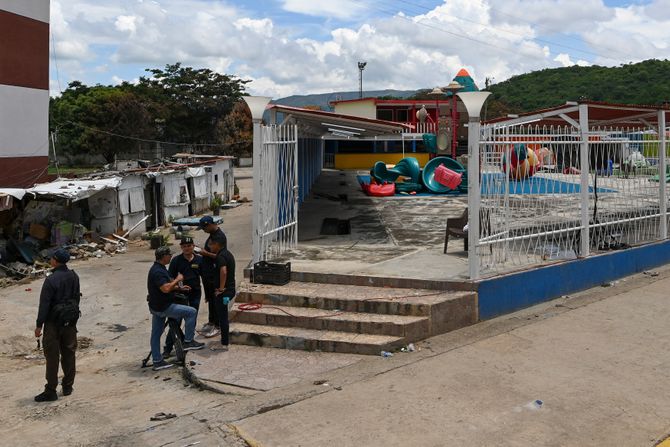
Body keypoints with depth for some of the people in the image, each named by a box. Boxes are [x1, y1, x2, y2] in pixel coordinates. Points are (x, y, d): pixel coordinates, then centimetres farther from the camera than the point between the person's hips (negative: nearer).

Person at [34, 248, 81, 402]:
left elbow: (44, 304, -17)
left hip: (54, 322, -6)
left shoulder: (51, 280, -19)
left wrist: (39, 325, -11)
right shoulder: (74, 277, 2)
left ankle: (51, 391, 5)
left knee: (52, 356, 1)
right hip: (70, 321, 6)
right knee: (69, 354, 14)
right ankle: (67, 386, 23)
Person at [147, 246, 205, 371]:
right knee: (191, 312, -7)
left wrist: (179, 288, 13)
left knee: (156, 334, 14)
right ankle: (188, 341, -1)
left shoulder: (157, 269, 13)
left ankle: (157, 361, 22)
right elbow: (165, 288, -33)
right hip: (163, 307, -11)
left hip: (156, 307, 11)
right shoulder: (158, 272, -22)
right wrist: (177, 280, -20)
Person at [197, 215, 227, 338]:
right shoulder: (212, 235, 12)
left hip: (214, 274, -10)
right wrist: (202, 250, 9)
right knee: (209, 299, 18)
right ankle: (211, 322, 29)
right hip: (207, 273, 10)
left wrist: (205, 253, -20)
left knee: (215, 300, -1)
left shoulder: (220, 237, -18)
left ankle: (217, 326, 7)